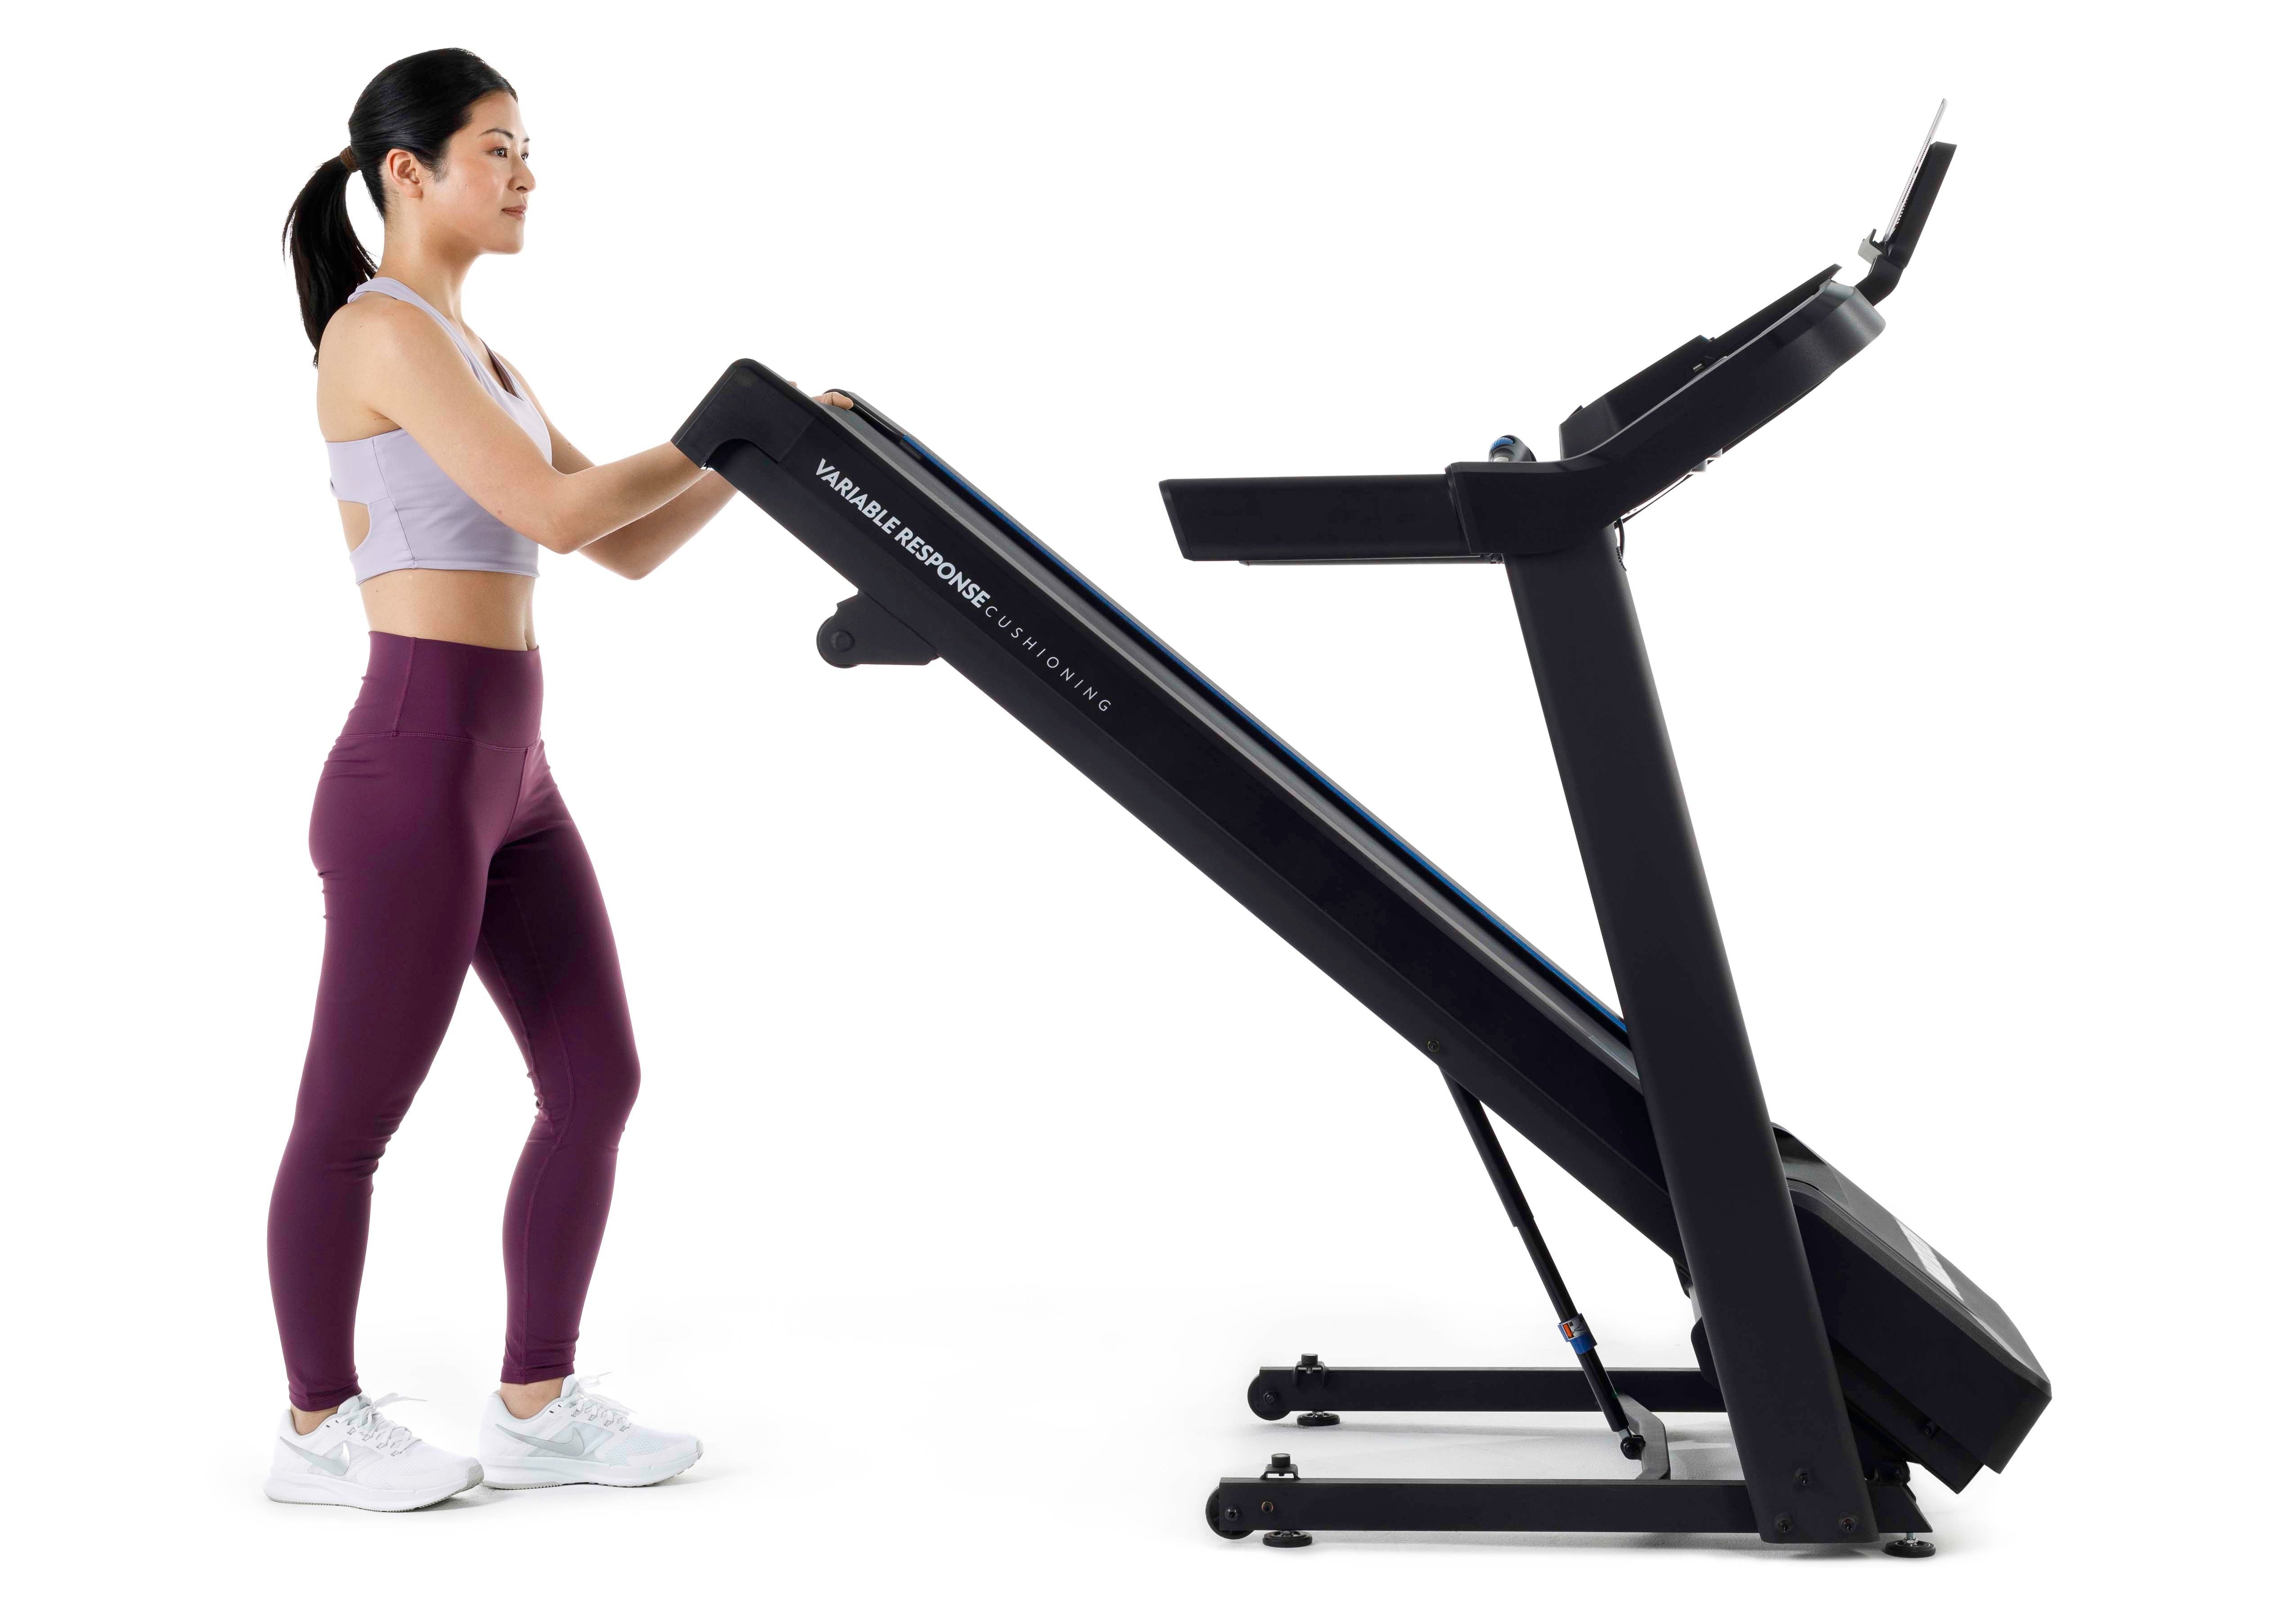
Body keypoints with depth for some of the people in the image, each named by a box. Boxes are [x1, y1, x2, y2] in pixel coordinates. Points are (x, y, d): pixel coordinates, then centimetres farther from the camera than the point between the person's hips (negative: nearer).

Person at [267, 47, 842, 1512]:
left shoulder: (472, 351, 19)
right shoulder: (383, 331, -11)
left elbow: (630, 546, 19)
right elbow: (557, 513, -19)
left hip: (509, 772, 10)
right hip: (415, 765, -10)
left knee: (596, 1081, 10)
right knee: (355, 1116, 4)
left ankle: (538, 1408, 20)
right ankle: (321, 1427, 18)